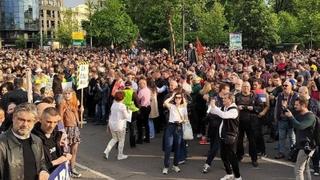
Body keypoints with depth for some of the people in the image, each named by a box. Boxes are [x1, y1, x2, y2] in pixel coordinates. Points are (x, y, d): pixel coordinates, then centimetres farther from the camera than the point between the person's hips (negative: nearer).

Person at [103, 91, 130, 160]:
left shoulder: (113, 104, 3)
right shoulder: (122, 106, -16)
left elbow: (111, 114, 11)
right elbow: (126, 116, -12)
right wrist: (128, 111, 8)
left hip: (111, 124, 7)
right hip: (119, 125, -6)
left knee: (114, 139, 22)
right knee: (121, 140, 10)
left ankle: (106, 151, 8)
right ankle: (120, 155, 19)